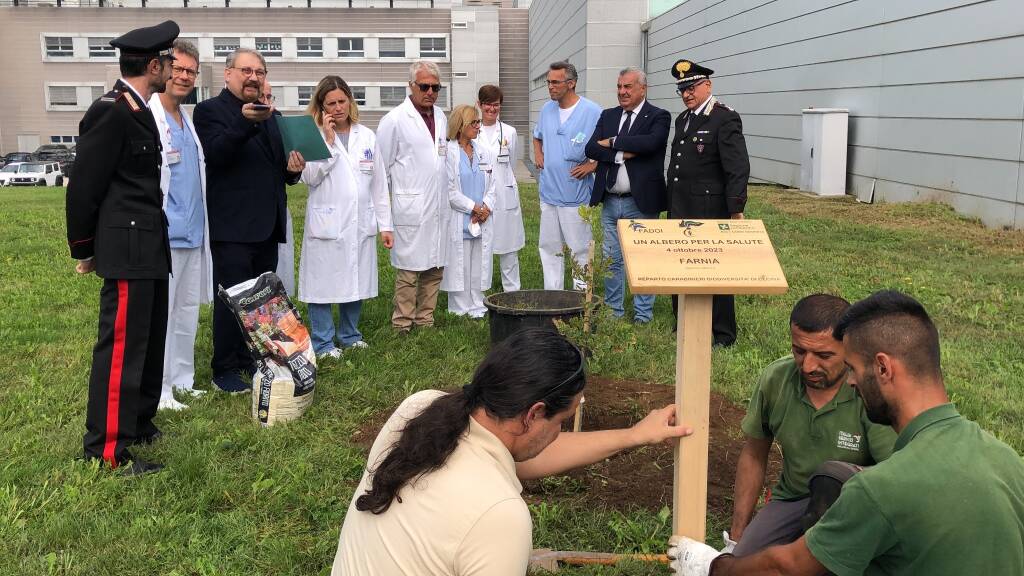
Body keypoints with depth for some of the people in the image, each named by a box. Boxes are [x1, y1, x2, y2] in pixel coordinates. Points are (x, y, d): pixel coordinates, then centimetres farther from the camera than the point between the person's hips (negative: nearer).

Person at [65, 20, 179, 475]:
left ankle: (139, 422, 30)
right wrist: (83, 251, -4)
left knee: (150, 341, 17)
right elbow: (83, 186, -13)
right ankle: (108, 449, 3)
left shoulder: (138, 112, 14)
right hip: (128, 250, -10)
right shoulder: (109, 112, -15)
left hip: (149, 249, 10)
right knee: (122, 347, -5)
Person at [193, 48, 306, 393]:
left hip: (267, 225, 7)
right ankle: (225, 370, 8)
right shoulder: (210, 110, -3)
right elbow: (216, 154, -20)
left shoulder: (270, 115, 18)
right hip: (232, 225, -7)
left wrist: (292, 169, 1)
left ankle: (252, 360, 24)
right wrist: (244, 122, -35)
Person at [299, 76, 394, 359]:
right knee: (324, 282, 1)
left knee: (356, 280, 11)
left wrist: (385, 224, 8)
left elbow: (379, 183, 10)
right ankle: (323, 342, 12)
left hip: (360, 223, 4)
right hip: (326, 224, -4)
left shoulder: (367, 136, 9)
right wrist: (328, 141, -15)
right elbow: (310, 177, -14)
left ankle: (349, 335, 27)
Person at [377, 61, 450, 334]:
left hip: (439, 207, 6)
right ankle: (402, 325, 6)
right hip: (411, 207, -6)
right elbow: (381, 167, -4)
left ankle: (425, 320, 20)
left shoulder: (441, 116, 12)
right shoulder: (395, 119, -7)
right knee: (409, 270, -4)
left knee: (435, 267, 9)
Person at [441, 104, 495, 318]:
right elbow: (449, 191, -11)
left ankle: (477, 306, 16)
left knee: (479, 263, 8)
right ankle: (461, 308, 8)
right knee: (460, 264, 0)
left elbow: (491, 184, 13)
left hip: (482, 219, 6)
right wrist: (474, 208, -11)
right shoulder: (448, 153, -8)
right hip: (459, 220, -6)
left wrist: (486, 207, -4)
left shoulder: (481, 152, 12)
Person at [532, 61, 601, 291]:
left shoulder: (592, 112, -9)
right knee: (549, 248, 12)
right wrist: (537, 153, 11)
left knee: (580, 249, 0)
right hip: (548, 192, 6)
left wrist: (592, 165, -15)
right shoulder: (546, 110, 10)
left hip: (576, 193, -6)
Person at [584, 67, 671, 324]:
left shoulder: (658, 117, -4)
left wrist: (612, 142, -13)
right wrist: (623, 154, -15)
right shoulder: (608, 116, 11)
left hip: (641, 203, -5)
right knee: (612, 259, 13)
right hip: (610, 202, 5)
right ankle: (613, 311, 25)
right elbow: (591, 148, -2)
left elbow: (650, 142, -24)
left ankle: (643, 315, 15)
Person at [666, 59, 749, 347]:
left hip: (710, 211, -7)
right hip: (680, 210, 7)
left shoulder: (725, 119, -11)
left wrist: (736, 211, -21)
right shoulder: (682, 119, 15)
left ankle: (723, 336, 13)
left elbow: (738, 169, -17)